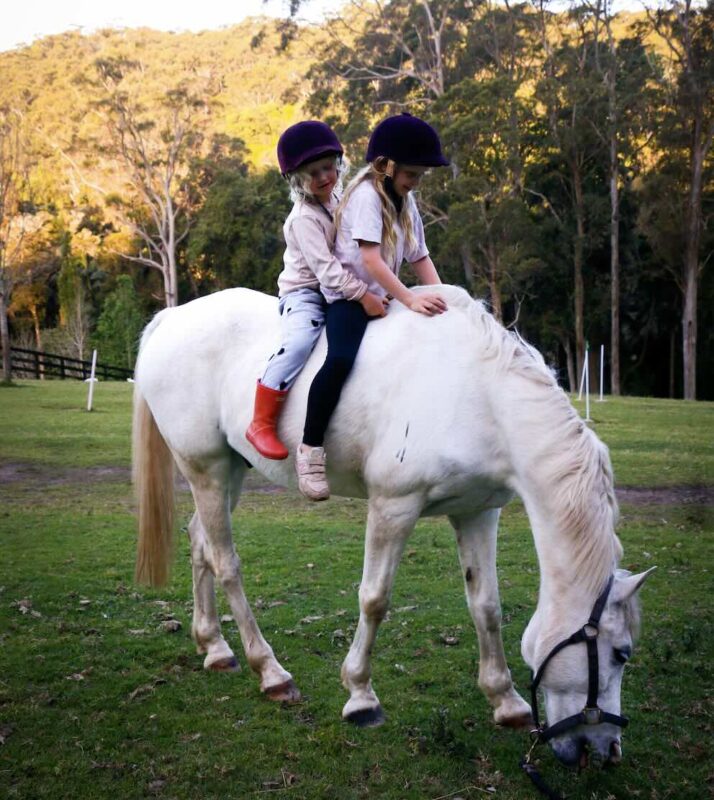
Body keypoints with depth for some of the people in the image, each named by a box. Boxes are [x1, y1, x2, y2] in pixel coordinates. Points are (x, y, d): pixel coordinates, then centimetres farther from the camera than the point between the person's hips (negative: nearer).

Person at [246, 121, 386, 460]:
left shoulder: (337, 199, 8)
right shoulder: (304, 218, -18)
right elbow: (324, 267, -27)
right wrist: (362, 294, -33)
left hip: (336, 292, 9)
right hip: (304, 294, -9)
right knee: (299, 342, -32)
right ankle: (262, 424, -29)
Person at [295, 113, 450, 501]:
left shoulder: (406, 203, 13)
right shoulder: (367, 194, -13)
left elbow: (420, 258, 12)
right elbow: (370, 258, -23)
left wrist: (440, 298, -5)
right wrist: (411, 299, -30)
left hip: (383, 297, 9)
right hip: (349, 294, -9)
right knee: (341, 358, -32)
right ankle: (311, 447, -25)